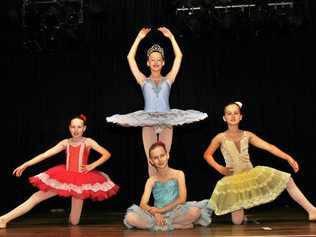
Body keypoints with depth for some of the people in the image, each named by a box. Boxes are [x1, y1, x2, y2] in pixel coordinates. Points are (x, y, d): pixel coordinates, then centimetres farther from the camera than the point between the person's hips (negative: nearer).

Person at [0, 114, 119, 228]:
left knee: (74, 222, -3)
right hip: (64, 177, 3)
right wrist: (25, 165, -5)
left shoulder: (88, 142, -4)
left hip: (80, 178, -3)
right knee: (37, 196, -6)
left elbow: (107, 154, -6)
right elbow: (45, 155, 0)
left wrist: (92, 166, -11)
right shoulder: (65, 142, 3)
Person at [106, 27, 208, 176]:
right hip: (148, 123, 0)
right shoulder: (143, 80, 12)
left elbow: (179, 56, 8)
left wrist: (171, 37, 8)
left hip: (166, 122, 0)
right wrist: (139, 38, 7)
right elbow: (130, 58, 7)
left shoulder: (168, 79, 12)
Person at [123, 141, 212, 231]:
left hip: (176, 213, -2)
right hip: (157, 216, 2)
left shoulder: (178, 174, 3)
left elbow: (182, 199, -8)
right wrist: (155, 213, -25)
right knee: (130, 217, -24)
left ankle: (159, 226, -16)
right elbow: (143, 204, -4)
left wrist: (161, 210, -15)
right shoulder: (151, 180, 7)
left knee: (195, 211, -34)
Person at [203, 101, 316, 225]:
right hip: (233, 180, -3)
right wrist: (220, 168, -8)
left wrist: (288, 157, -15)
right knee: (237, 221, -11)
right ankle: (236, 208, 26)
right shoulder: (220, 137, -6)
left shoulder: (247, 135, 1)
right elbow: (207, 155, 4)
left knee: (287, 180, -7)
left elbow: (268, 146, -6)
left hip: (251, 174, 3)